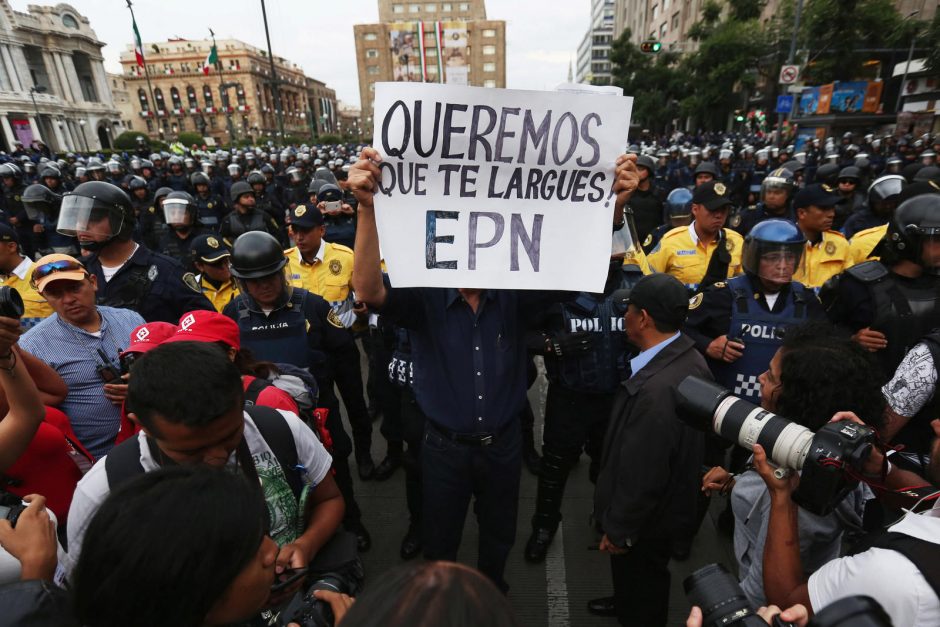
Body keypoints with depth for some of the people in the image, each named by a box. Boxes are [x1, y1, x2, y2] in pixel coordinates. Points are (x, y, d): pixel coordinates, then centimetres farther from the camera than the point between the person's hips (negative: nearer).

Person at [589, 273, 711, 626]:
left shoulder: (656, 388, -40)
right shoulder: (689, 357, -9)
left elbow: (642, 475, -31)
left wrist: (619, 530, -15)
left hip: (645, 518, -9)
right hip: (670, 499, 9)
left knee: (641, 583, 21)